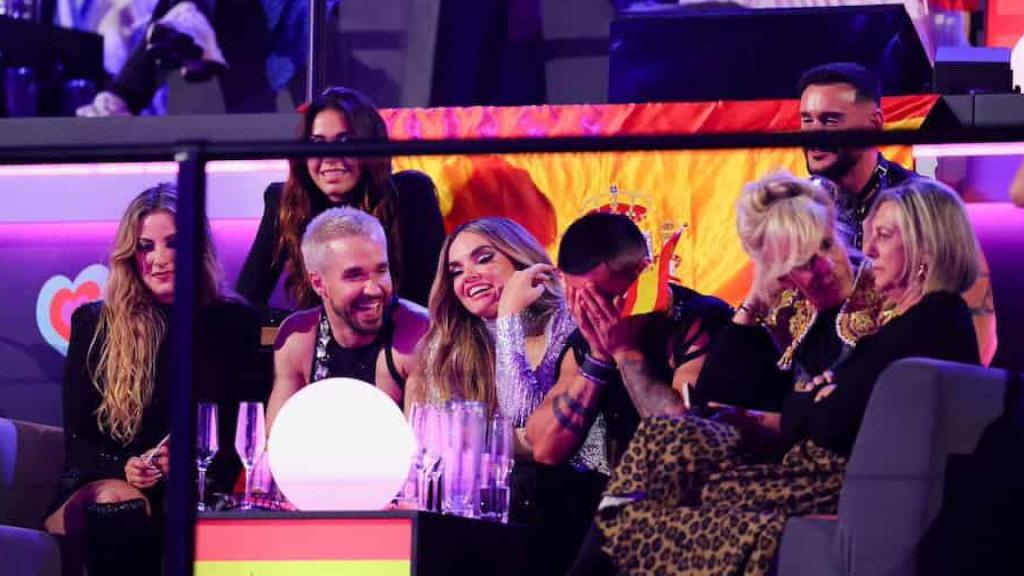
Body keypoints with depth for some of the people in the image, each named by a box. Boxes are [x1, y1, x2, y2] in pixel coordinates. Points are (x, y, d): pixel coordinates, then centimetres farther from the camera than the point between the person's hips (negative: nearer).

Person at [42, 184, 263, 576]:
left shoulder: (235, 323, 13)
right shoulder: (93, 324, 14)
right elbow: (77, 440, 10)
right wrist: (123, 469, -12)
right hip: (99, 485, 0)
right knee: (121, 507, -39)